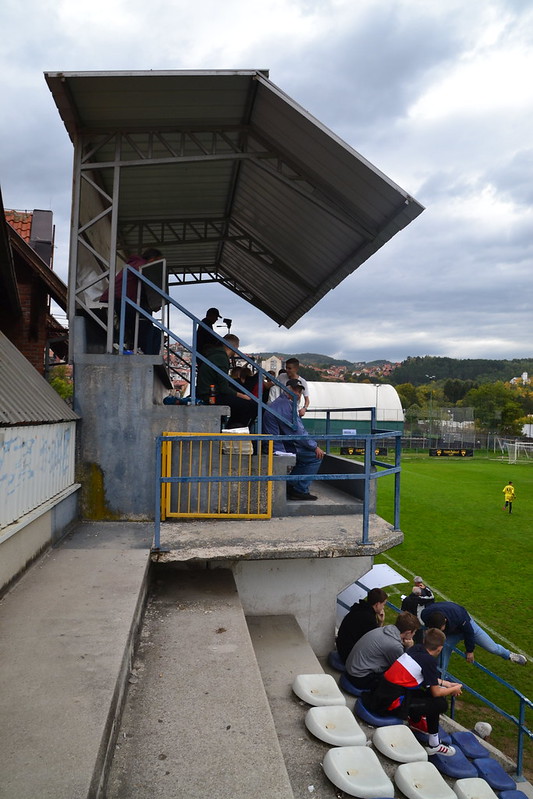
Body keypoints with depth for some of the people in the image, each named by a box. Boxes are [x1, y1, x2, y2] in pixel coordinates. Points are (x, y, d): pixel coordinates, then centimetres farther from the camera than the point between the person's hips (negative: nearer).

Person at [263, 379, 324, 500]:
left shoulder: (280, 403, 21)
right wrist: (315, 446, -11)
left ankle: (291, 488, 21)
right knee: (316, 456, -9)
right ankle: (300, 490, -3)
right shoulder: (285, 405, -15)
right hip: (281, 449, -11)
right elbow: (297, 432, -18)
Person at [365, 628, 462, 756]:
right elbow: (436, 692, -2)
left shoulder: (417, 648, 7)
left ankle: (415, 722, 32)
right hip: (391, 704, -8)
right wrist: (454, 689, 14)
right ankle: (433, 745, 12)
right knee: (440, 703, -2)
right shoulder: (429, 660, -13)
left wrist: (447, 684, 25)